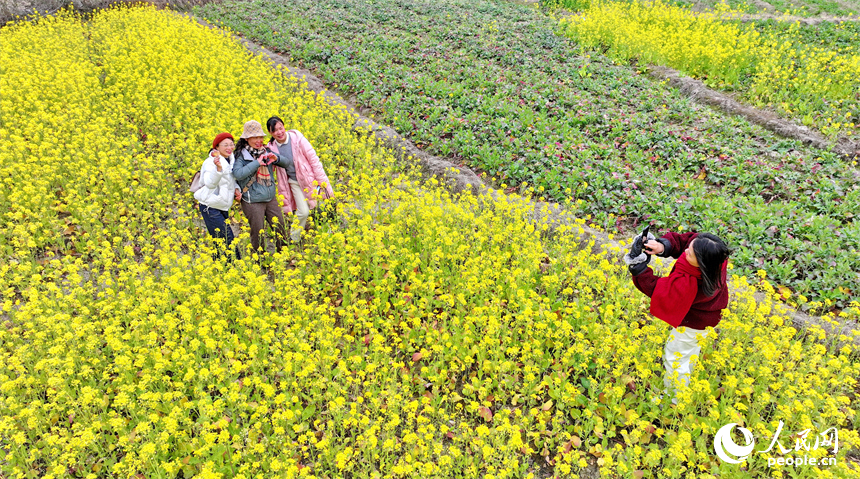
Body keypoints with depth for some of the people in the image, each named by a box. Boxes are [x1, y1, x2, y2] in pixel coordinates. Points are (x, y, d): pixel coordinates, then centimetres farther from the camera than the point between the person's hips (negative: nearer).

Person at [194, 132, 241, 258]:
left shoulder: (231, 160, 8)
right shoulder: (211, 162, -16)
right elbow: (210, 183, -32)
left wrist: (236, 188, 5)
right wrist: (218, 168, -47)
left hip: (223, 207, 8)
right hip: (210, 207, -8)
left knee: (220, 241, 11)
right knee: (227, 240, -12)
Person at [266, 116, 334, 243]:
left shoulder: (297, 138, -15)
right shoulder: (271, 147, -7)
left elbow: (313, 158, -11)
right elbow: (278, 172, 3)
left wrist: (322, 180, -11)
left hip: (310, 178, -1)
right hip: (294, 182, 1)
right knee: (303, 212, -11)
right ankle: (292, 240, 9)